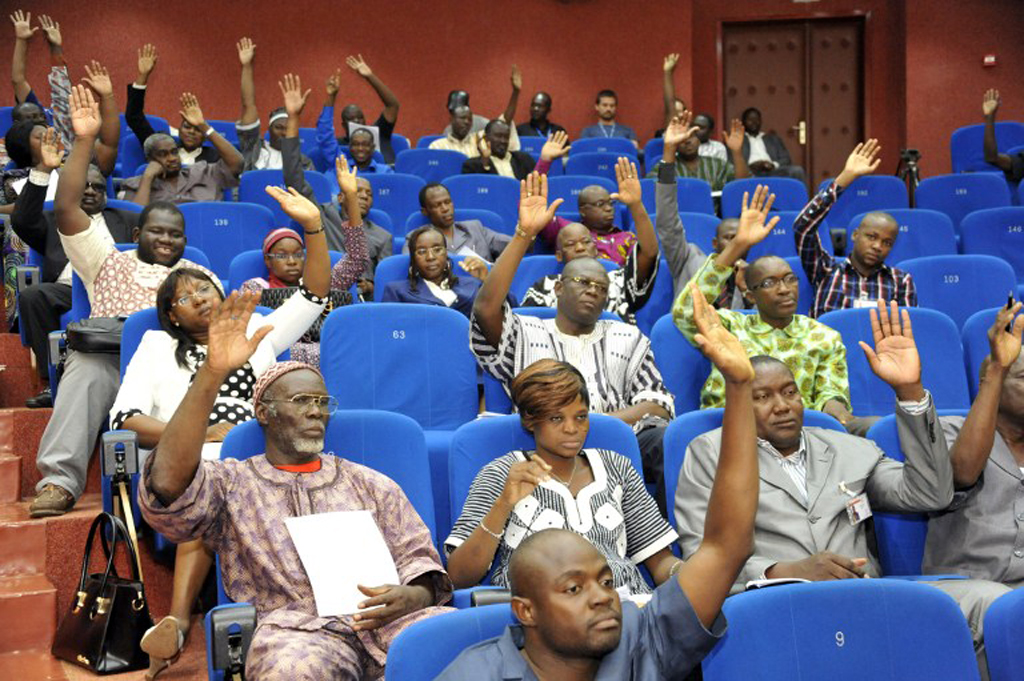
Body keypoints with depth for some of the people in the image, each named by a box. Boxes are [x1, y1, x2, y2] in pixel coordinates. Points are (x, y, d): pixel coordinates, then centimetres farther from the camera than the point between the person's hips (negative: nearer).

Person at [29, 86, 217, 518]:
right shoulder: (109, 264, 25)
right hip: (110, 362, 0)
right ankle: (59, 480, -40)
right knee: (87, 369, -36)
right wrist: (84, 142, 6)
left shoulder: (201, 278, 29)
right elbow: (66, 210, 13)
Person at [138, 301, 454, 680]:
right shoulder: (230, 483, 16)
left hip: (384, 622, 3)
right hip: (295, 630, -2)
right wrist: (213, 374, -15)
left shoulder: (370, 485, 26)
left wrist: (409, 599, -6)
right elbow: (167, 490, -6)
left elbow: (419, 563, 21)